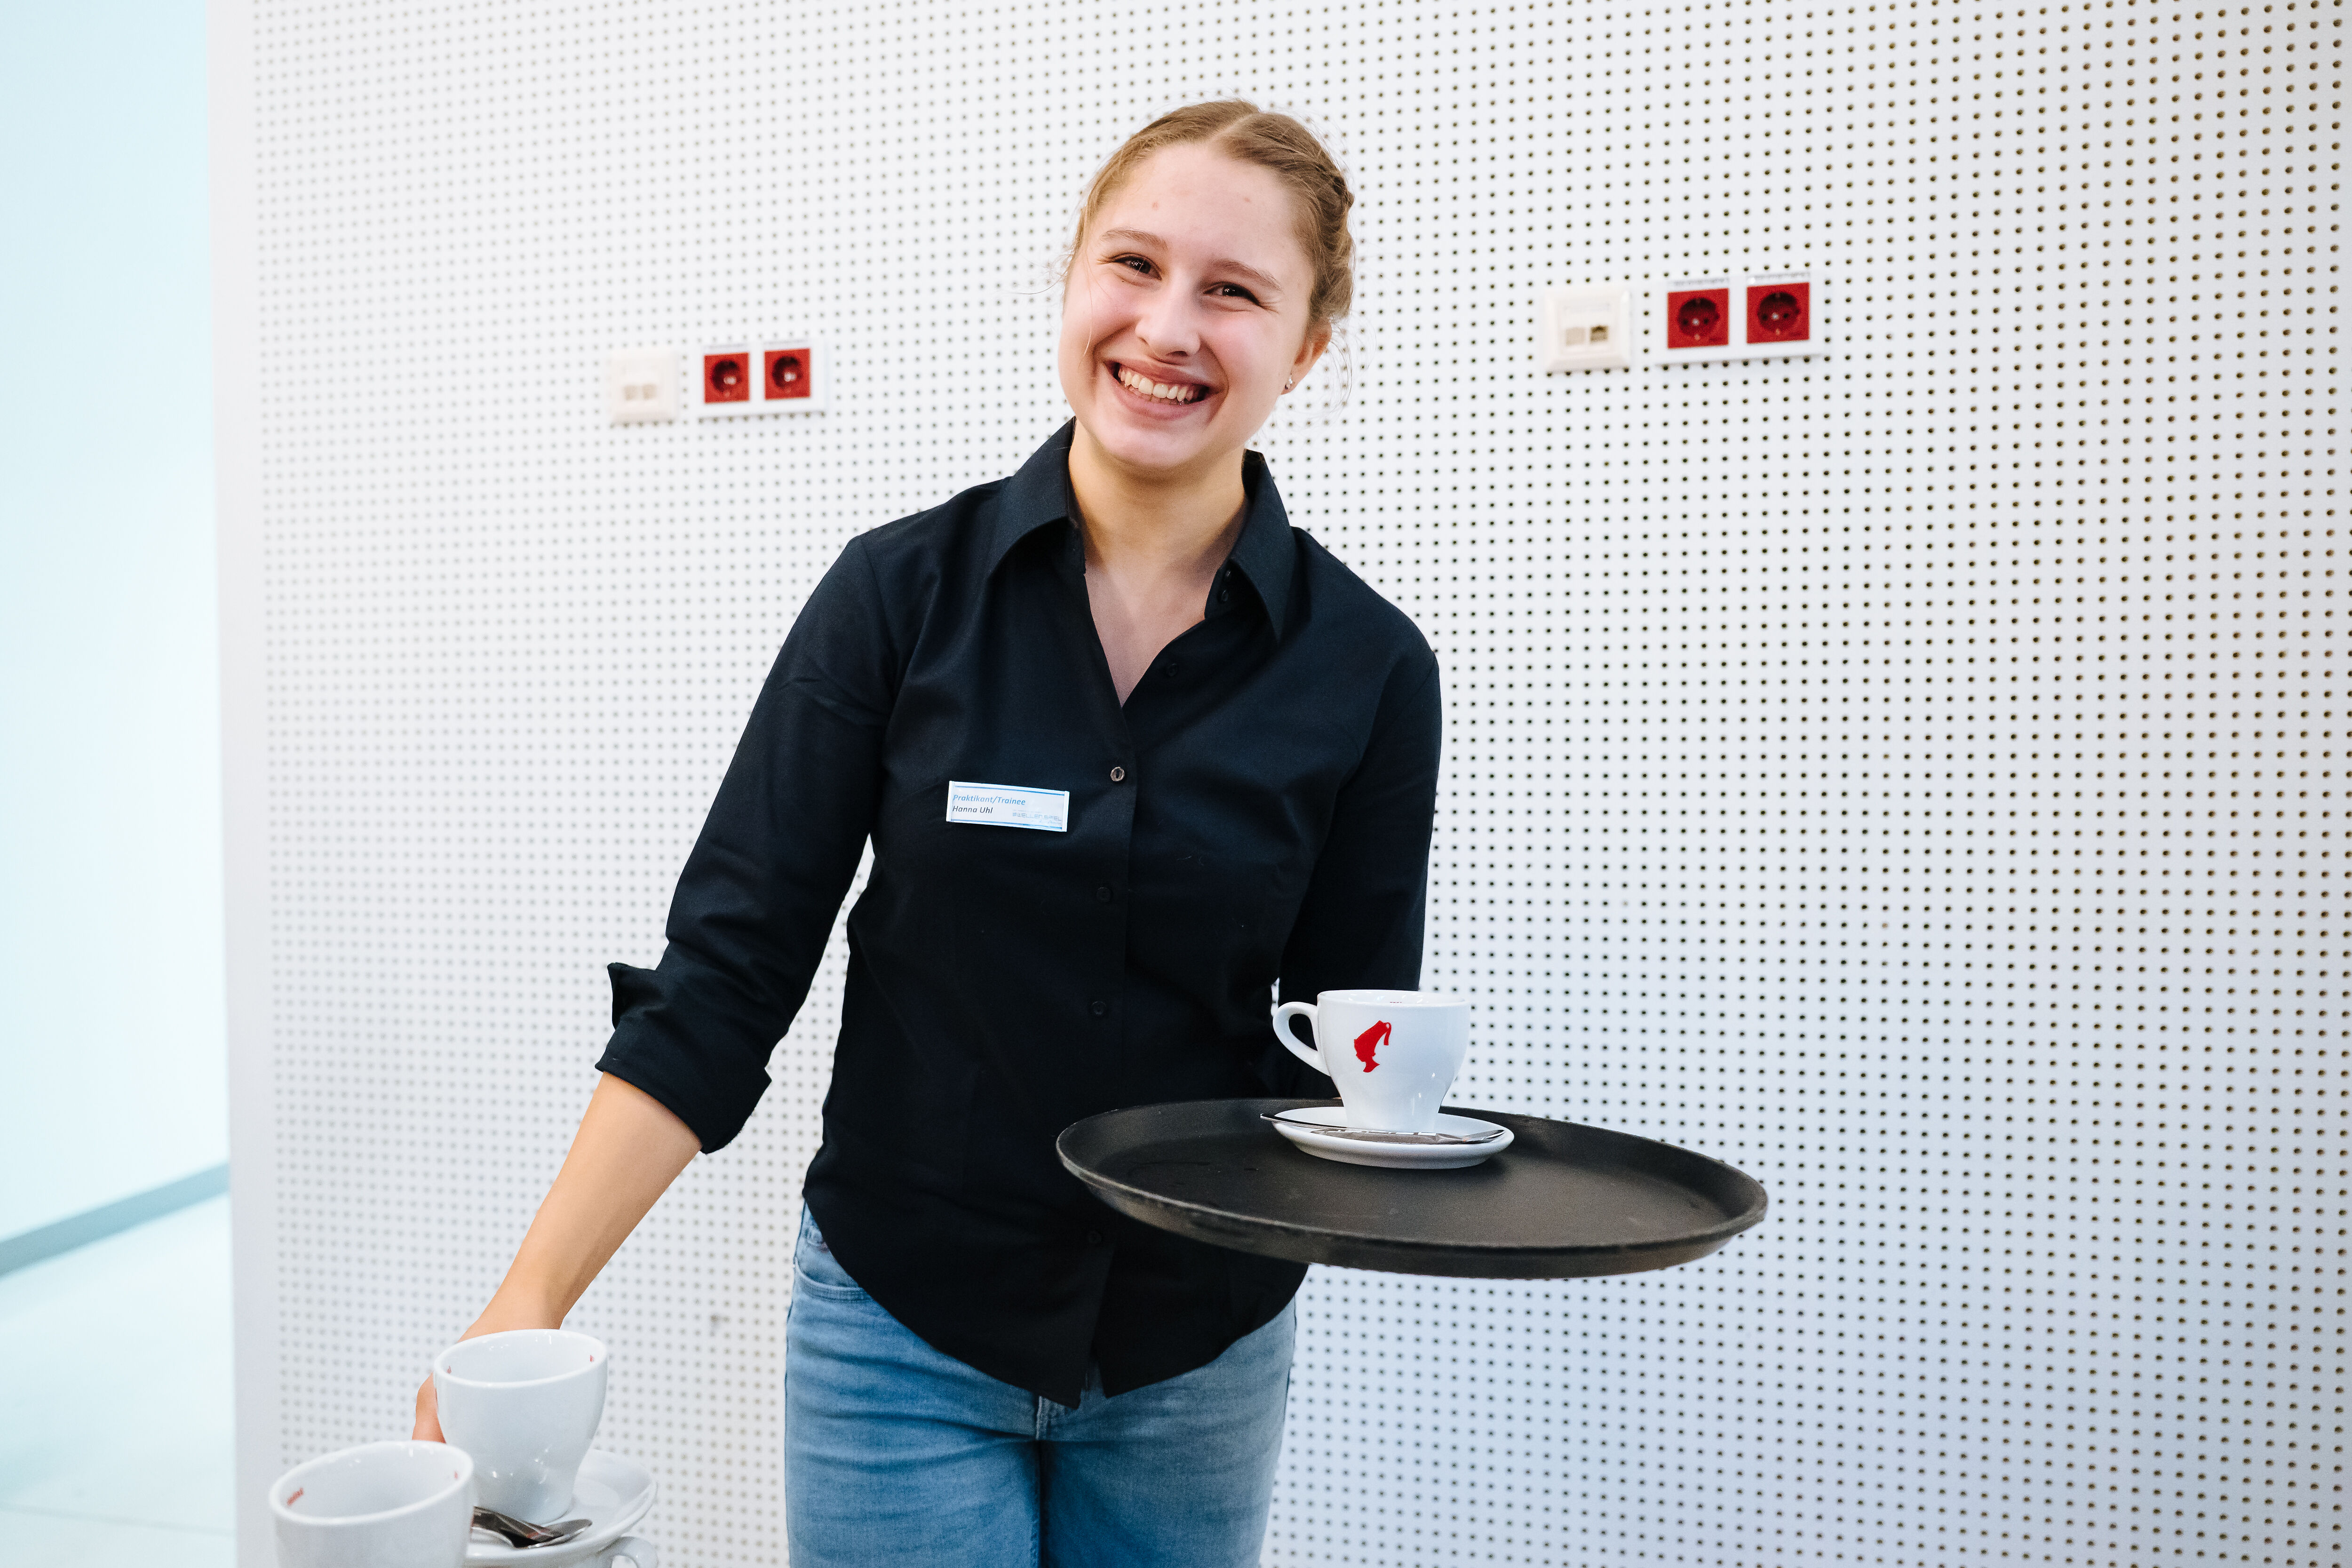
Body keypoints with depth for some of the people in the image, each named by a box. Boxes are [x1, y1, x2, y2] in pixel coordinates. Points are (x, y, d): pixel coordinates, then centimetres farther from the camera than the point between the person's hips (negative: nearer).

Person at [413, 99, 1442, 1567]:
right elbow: (726, 972, -10)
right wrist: (530, 1302, -14)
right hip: (903, 1336, -1)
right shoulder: (903, 593, -10)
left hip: (1198, 1356, 2)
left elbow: (1349, 1062, -1)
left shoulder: (1367, 669, -9)